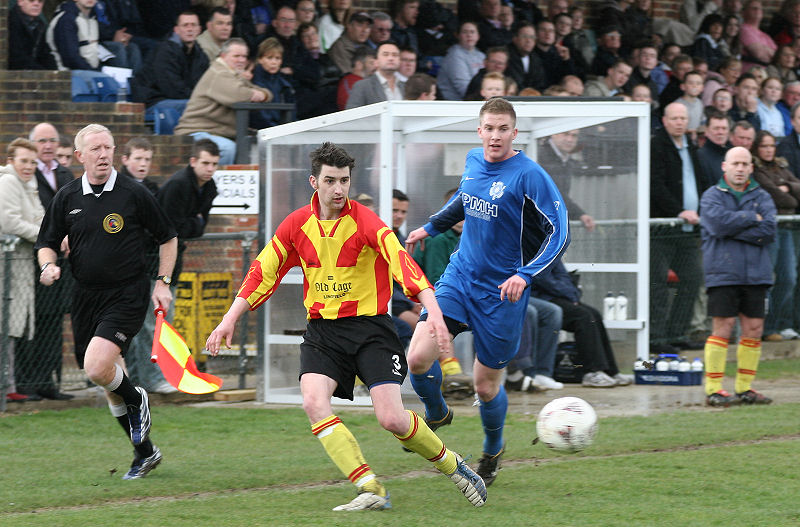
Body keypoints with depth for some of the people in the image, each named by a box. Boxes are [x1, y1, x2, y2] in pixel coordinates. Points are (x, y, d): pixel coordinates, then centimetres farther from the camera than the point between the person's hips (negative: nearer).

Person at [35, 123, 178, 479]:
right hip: (85, 298, 5)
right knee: (108, 383, 9)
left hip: (127, 296, -5)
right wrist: (49, 266, -9)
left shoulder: (134, 194, -4)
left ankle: (136, 401, 8)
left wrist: (163, 282, 0)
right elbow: (46, 242, 13)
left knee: (97, 367, -24)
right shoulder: (67, 199, 4)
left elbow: (167, 237, 7)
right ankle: (145, 452, 24)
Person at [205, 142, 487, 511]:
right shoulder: (297, 225, 2)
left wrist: (434, 311, -37)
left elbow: (401, 262, -24)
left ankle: (452, 466, 14)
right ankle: (371, 490, -21)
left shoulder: (364, 221, -12)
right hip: (321, 331, 4)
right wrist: (229, 321, 6)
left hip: (369, 327, -4)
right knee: (314, 403, -23)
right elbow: (262, 273, 10)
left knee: (391, 418, -15)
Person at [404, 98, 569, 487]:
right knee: (417, 357, -13)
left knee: (485, 384, 5)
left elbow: (559, 232, -17)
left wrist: (525, 274, -28)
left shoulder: (529, 175, -16)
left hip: (500, 293, -5)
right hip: (460, 277, 5)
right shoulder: (473, 161, 3)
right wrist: (431, 226, 32)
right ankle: (436, 414, 19)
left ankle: (493, 449, 35)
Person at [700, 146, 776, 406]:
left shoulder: (762, 197, 12)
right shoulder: (712, 196, 4)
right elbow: (719, 222, -16)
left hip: (756, 275, 4)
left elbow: (768, 231, -5)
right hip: (722, 274, -4)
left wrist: (733, 229, -10)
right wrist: (752, 218, -8)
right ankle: (713, 390, -6)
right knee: (723, 326, -8)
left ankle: (745, 388, 12)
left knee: (754, 329, 3)